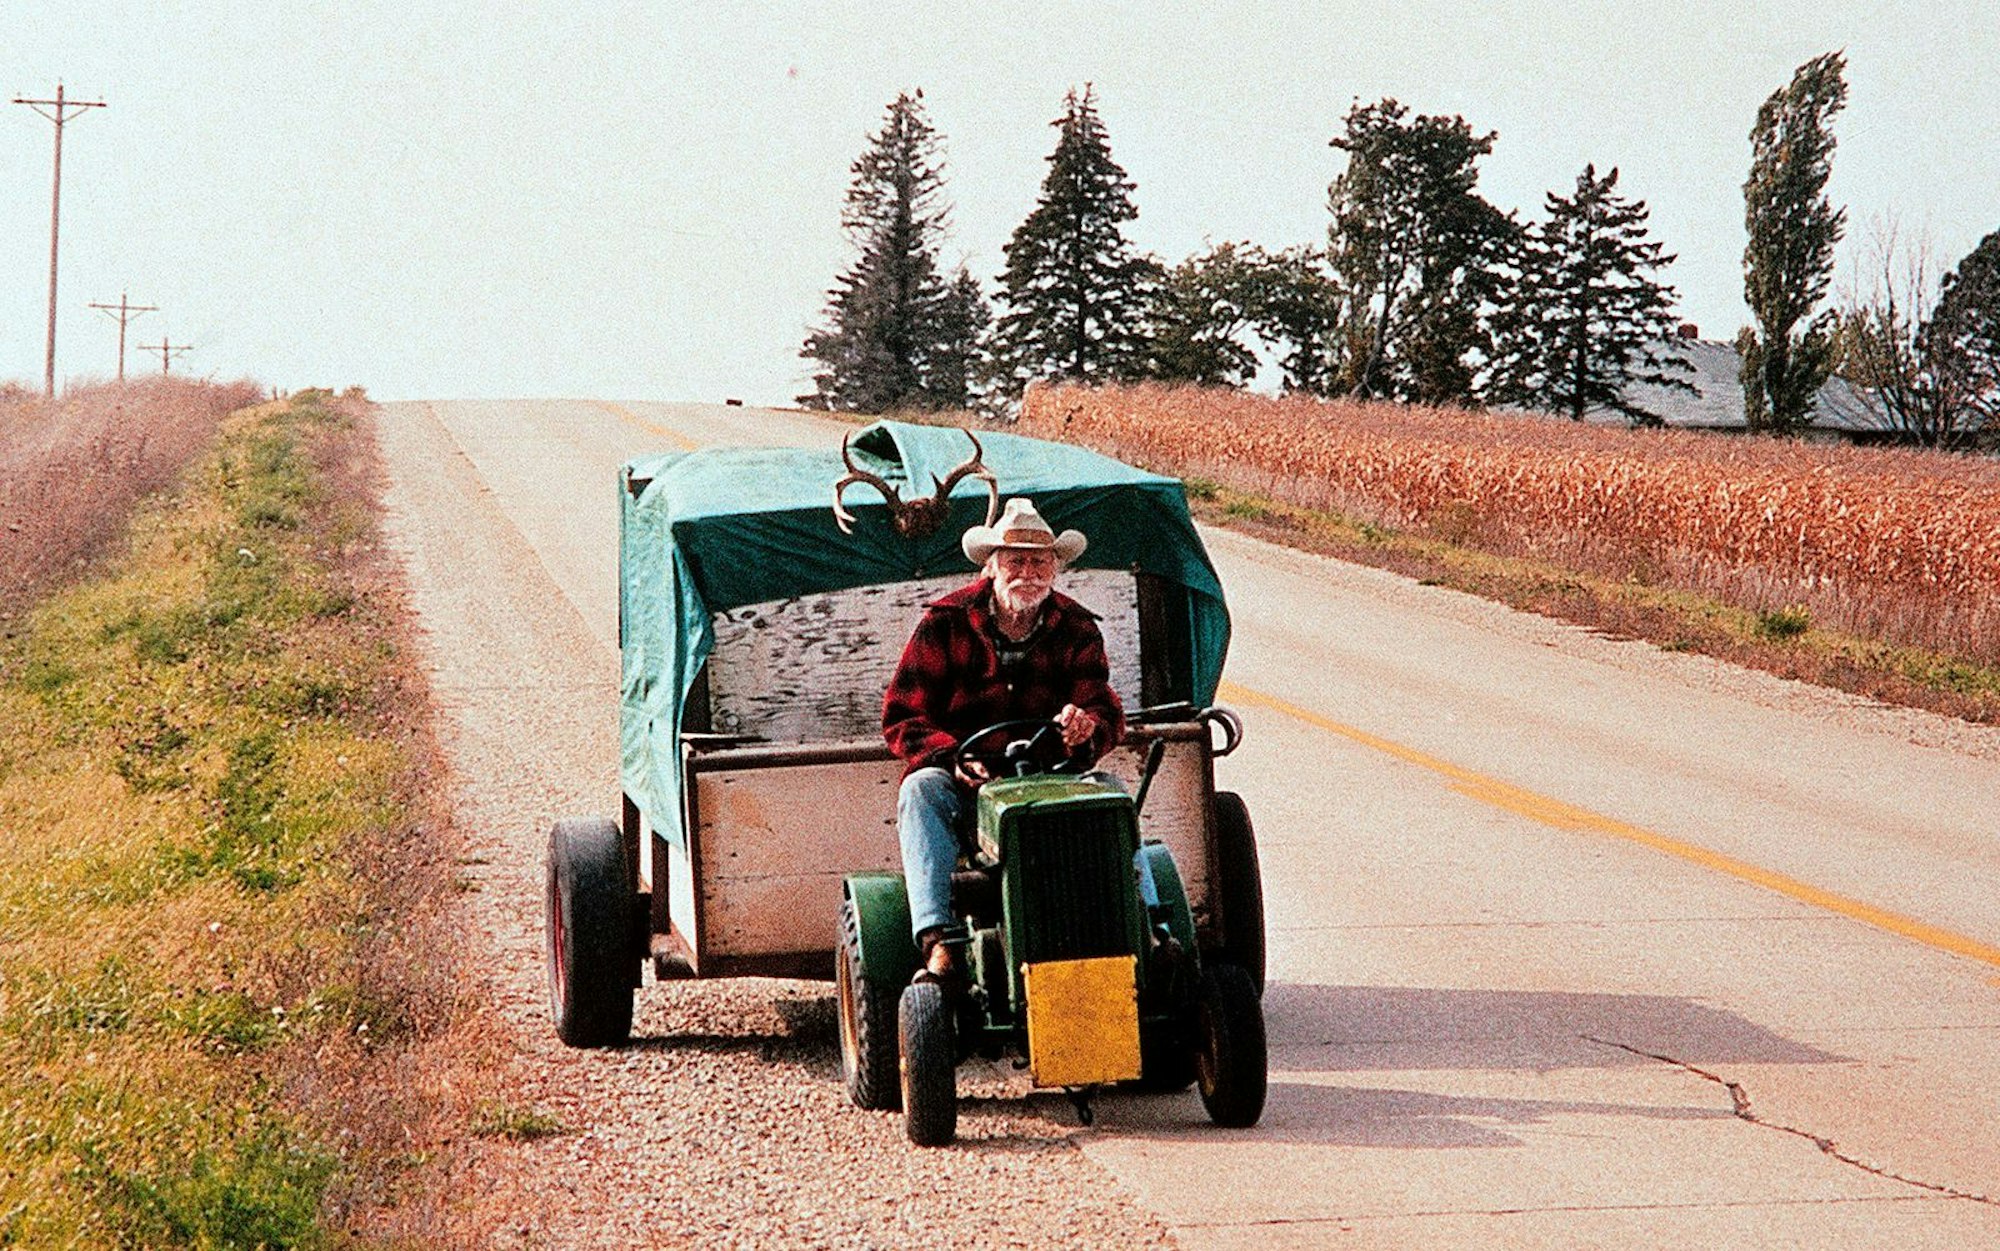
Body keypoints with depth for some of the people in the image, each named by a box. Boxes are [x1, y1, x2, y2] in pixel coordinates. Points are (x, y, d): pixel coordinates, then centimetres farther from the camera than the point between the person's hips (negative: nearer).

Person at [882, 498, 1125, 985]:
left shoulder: (1076, 629, 6)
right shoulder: (945, 624, 0)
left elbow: (1106, 713, -2)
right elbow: (902, 717, -4)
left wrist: (1086, 727, -29)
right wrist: (953, 758, -24)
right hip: (961, 780, -1)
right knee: (922, 790, -34)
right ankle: (938, 943, -47)